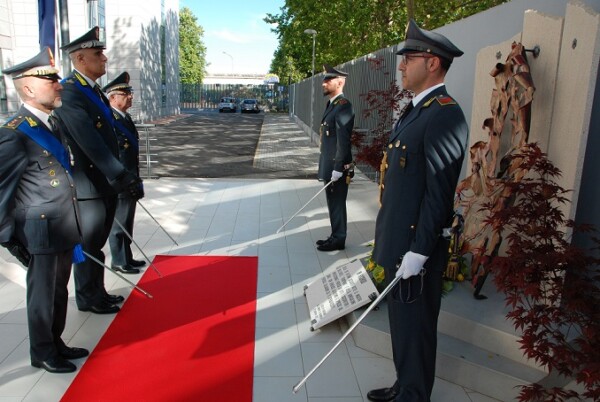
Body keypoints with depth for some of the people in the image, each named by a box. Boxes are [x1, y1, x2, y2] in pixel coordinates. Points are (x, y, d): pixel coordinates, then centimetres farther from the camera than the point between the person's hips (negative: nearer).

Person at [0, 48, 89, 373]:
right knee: (43, 297, 9)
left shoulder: (50, 125, 9)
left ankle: (55, 343, 37)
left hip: (63, 230, 8)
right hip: (42, 234, -8)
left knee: (59, 293, 20)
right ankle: (43, 353, 27)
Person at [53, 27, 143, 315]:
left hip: (105, 183, 9)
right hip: (88, 185, -9)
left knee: (96, 243, 19)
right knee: (89, 245, 7)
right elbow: (90, 143, -26)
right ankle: (88, 298, 24)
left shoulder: (93, 90, 12)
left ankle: (97, 292, 33)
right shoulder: (70, 93, -17)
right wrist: (123, 177, -27)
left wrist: (123, 176, 10)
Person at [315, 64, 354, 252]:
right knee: (333, 202, 16)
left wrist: (338, 168, -22)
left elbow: (343, 140, -21)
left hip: (337, 166, -9)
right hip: (329, 165, 9)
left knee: (337, 203, 1)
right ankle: (335, 236, 27)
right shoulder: (331, 104, 15)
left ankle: (338, 240, 12)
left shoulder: (343, 106, -16)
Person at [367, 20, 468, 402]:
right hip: (398, 241, 10)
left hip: (417, 246, -10)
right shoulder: (416, 110, 12)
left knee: (415, 326, 8)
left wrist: (417, 251, -20)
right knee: (402, 321, 22)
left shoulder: (444, 115, -18)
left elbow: (439, 192, -22)